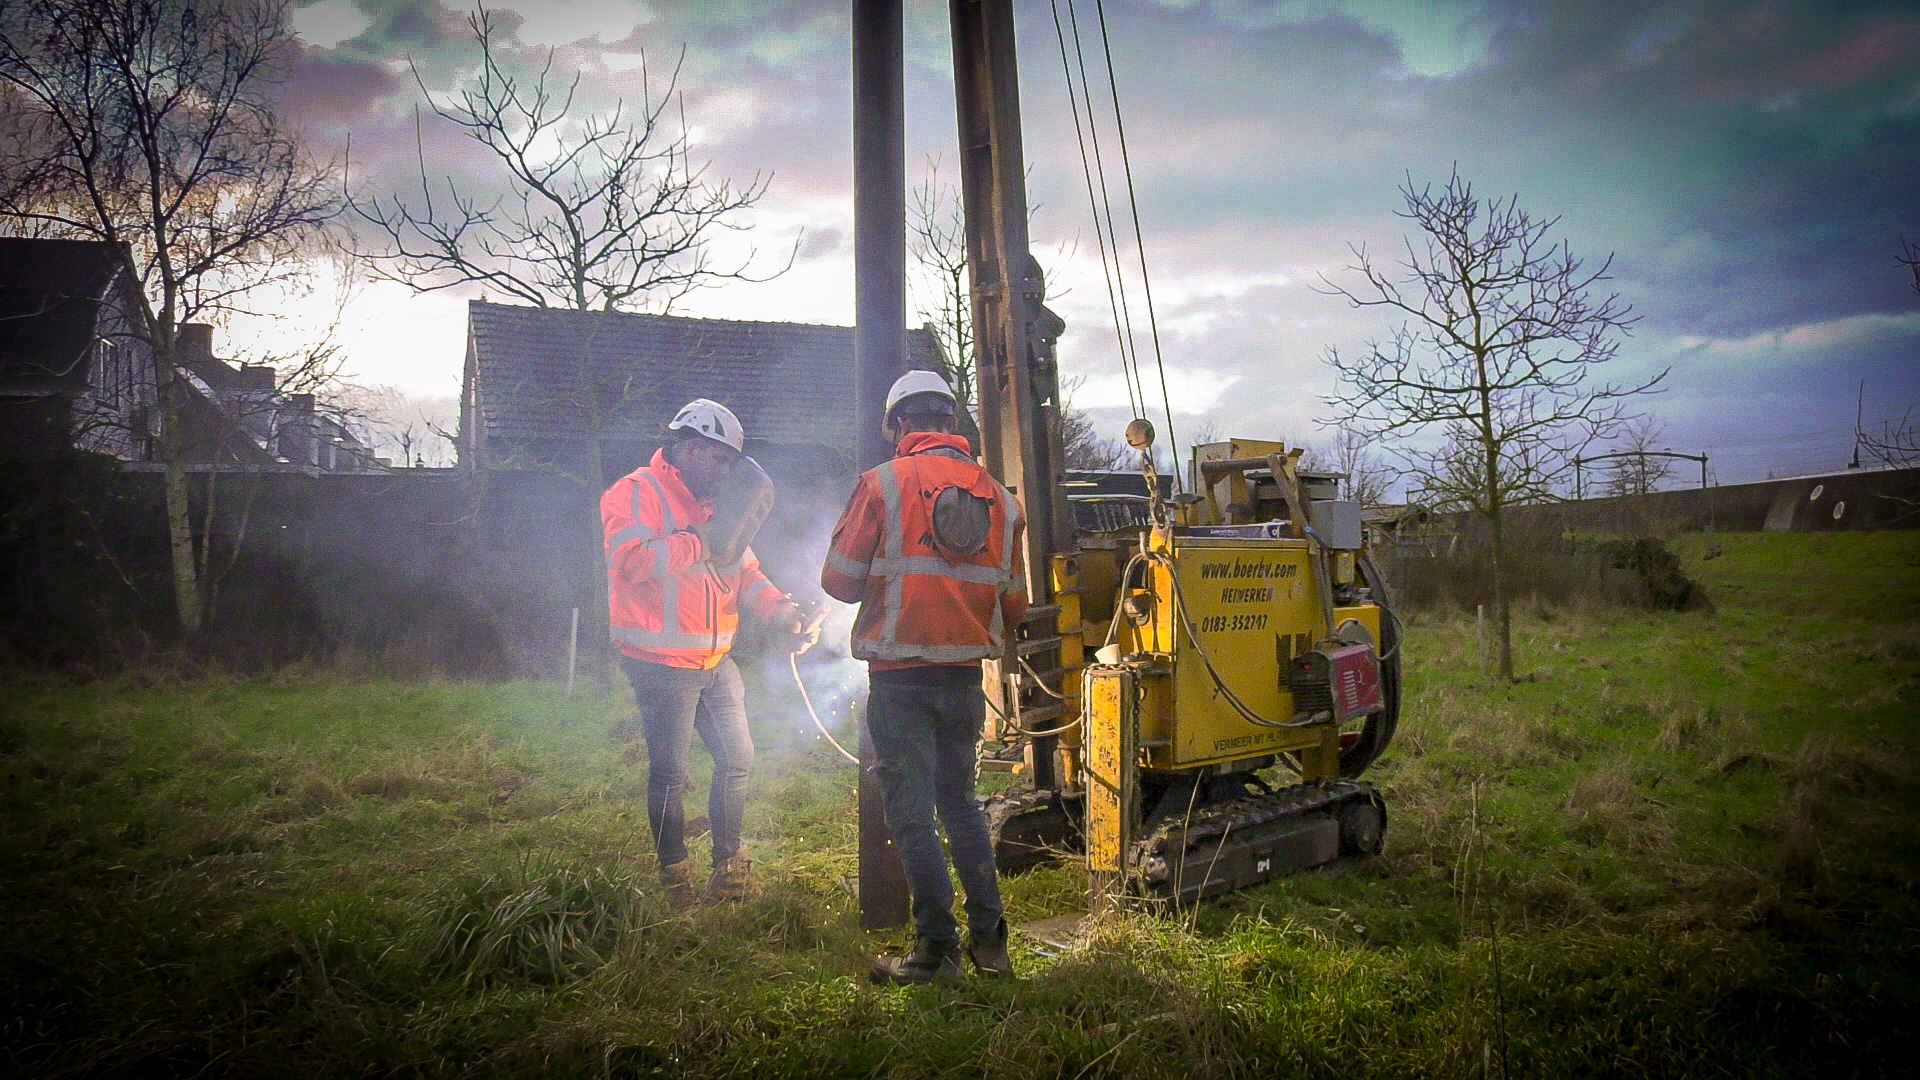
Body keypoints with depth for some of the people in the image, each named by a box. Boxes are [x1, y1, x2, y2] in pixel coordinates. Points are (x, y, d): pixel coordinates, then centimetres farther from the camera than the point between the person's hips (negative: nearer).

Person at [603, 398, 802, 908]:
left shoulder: (711, 504, 17)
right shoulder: (638, 493, -10)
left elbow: (743, 570, 16)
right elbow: (632, 560, -26)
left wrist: (775, 606, -2)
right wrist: (696, 542, -20)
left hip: (716, 661, 8)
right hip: (662, 665, -8)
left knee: (737, 759, 11)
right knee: (669, 773, 0)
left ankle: (728, 868, 24)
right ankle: (676, 877, 15)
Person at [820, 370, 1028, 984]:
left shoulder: (883, 484, -7)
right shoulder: (996, 495, 6)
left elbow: (840, 581, -4)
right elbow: (1014, 604, 10)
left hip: (900, 676, -5)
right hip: (965, 676, 5)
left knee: (912, 811, 5)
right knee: (960, 801, 19)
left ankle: (937, 947, 10)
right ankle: (989, 941, 21)